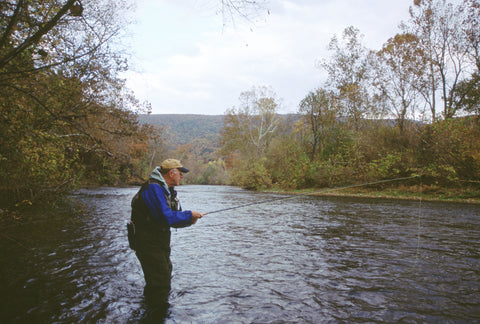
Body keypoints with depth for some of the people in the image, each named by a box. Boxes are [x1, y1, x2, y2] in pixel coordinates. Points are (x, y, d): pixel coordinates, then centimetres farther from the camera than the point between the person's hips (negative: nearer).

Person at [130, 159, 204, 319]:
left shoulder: (168, 190, 9)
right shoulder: (154, 188, -24)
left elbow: (174, 216, 12)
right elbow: (166, 217, -32)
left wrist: (189, 220, -8)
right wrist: (190, 215, -21)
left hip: (161, 240, 11)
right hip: (148, 242, -11)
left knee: (165, 274, 24)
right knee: (161, 281, -5)